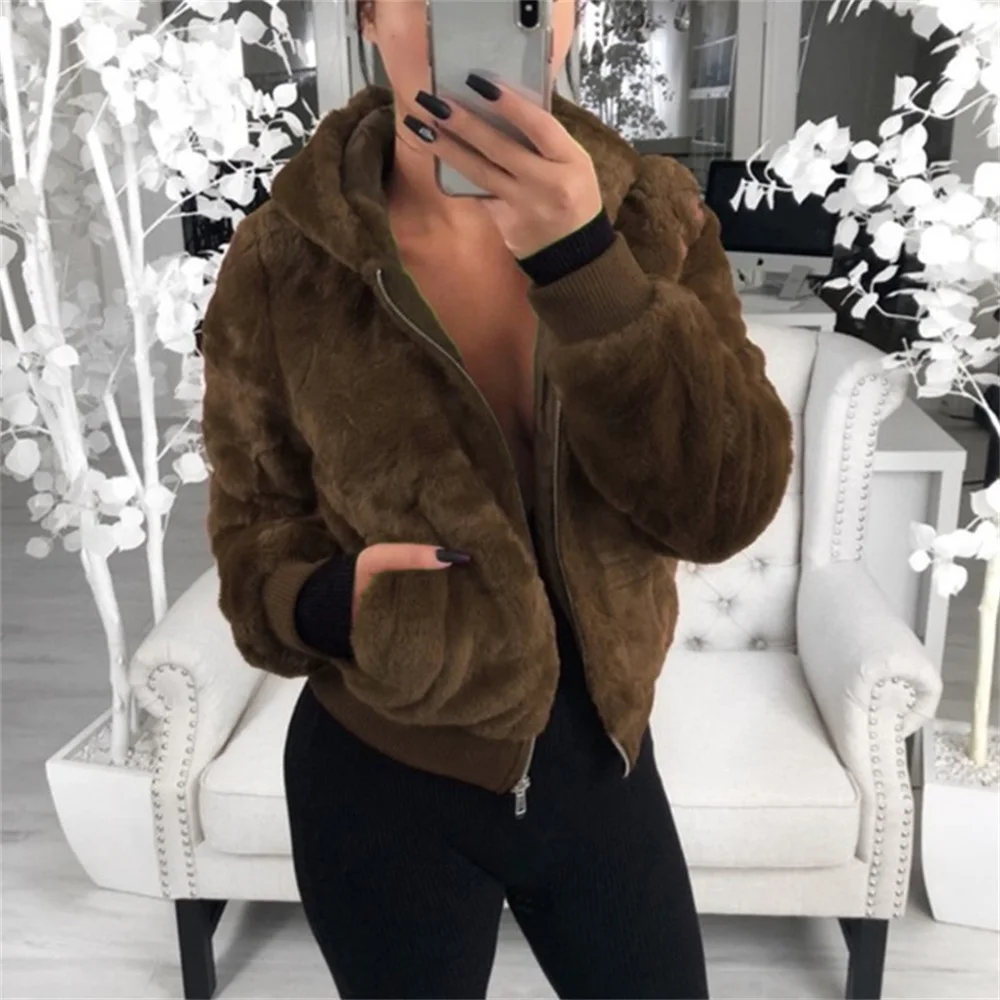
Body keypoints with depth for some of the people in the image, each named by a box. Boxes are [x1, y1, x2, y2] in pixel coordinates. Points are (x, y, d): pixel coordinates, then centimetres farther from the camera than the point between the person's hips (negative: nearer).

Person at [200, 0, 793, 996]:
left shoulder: (653, 215, -8)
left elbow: (726, 506, -19)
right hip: (383, 785, -2)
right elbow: (254, 536, -3)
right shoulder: (280, 262, -14)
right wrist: (332, 602, -26)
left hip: (603, 763, 3)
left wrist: (582, 260, -31)